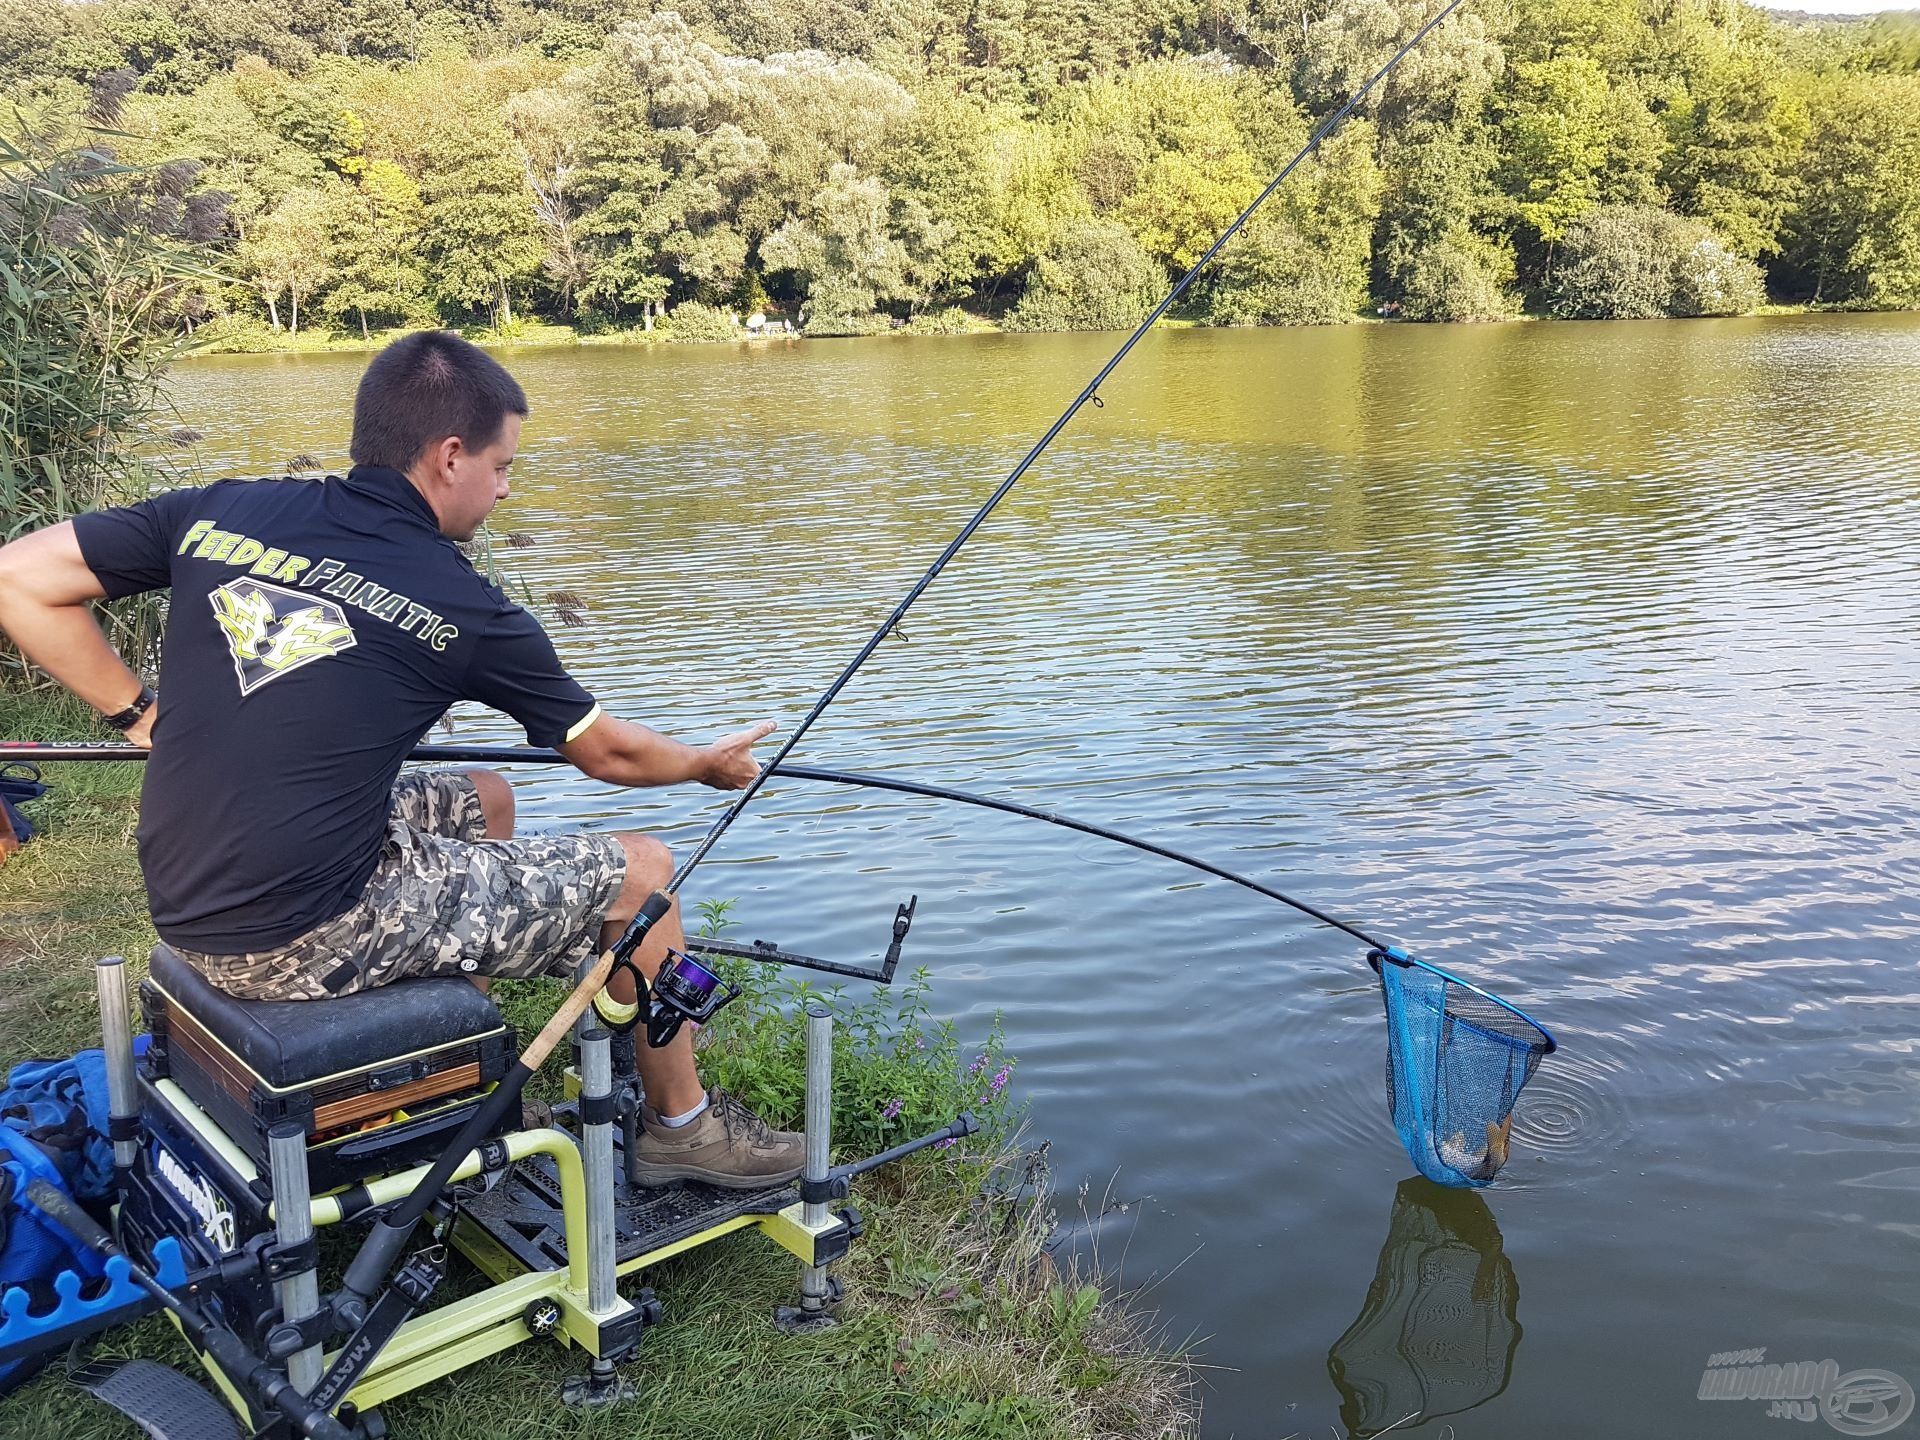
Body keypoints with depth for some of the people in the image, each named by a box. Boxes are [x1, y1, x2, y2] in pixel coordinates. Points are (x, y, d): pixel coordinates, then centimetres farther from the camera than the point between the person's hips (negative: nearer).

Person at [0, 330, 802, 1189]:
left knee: (482, 802, 26)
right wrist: (710, 765, 23)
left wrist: (138, 712, 8)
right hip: (302, 943, -7)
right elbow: (608, 753, 4)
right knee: (638, 872, 4)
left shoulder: (223, 510, 2)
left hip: (186, 912, 7)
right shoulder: (462, 609, -9)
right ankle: (682, 1124, 24)